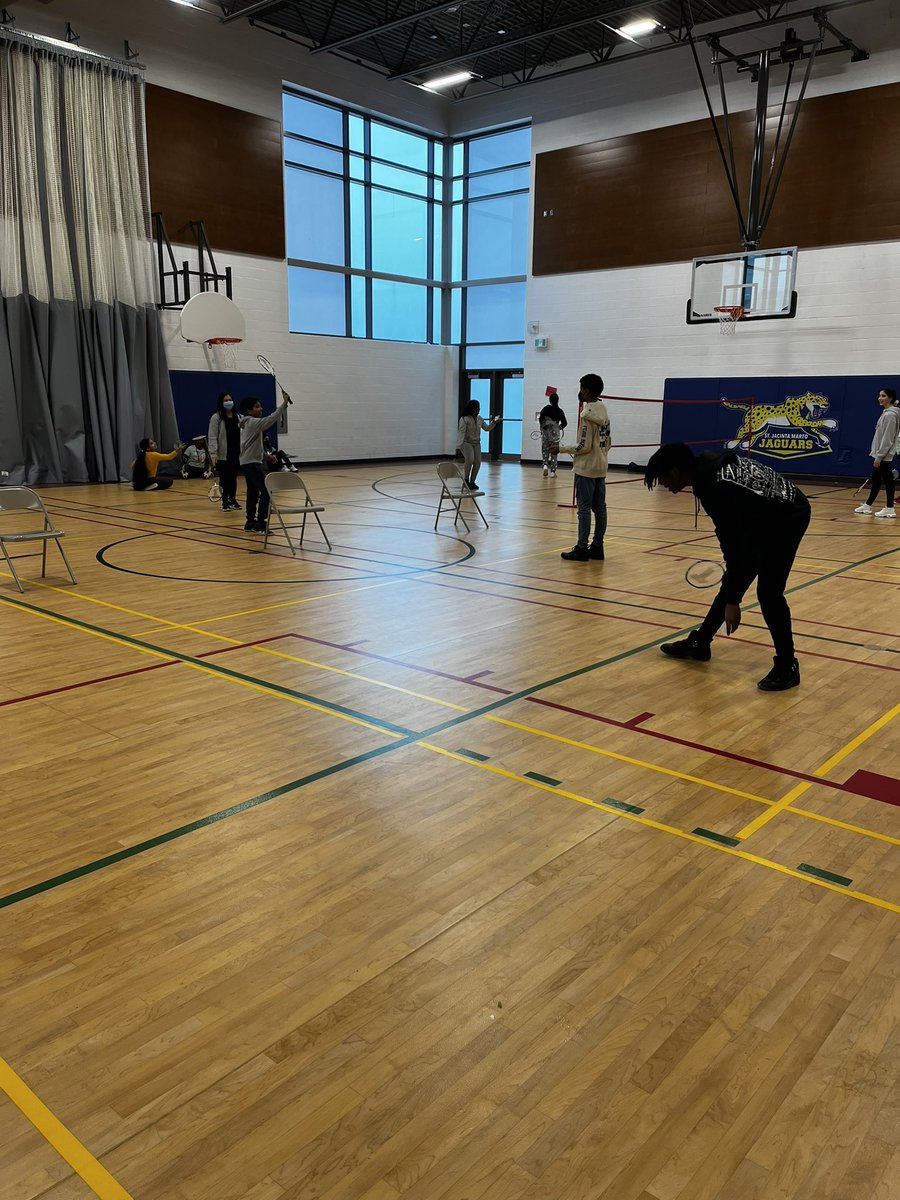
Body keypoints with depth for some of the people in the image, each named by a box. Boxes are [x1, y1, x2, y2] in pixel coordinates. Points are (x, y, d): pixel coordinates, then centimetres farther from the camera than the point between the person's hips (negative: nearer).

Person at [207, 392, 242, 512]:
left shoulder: (237, 417, 11)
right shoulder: (216, 417, -6)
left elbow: (241, 435, 15)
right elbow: (212, 437, -10)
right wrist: (213, 454, -18)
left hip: (235, 454, 5)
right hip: (223, 455, -5)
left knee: (233, 478, 10)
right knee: (224, 479, 0)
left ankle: (233, 500, 20)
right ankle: (225, 502, 8)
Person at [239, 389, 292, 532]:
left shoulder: (248, 423, 15)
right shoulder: (253, 422, -14)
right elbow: (271, 419, -27)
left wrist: (266, 455, 21)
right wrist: (284, 403, -29)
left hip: (248, 463, 10)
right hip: (252, 463, -10)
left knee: (253, 492, 13)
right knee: (265, 491, -11)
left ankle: (250, 522, 17)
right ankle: (260, 523, -11)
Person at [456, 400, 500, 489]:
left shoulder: (480, 419, 8)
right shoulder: (464, 419, -12)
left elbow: (487, 428, 17)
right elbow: (461, 432, -16)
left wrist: (493, 422, 2)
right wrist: (458, 446, -22)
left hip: (476, 443, 6)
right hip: (466, 442, -6)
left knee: (477, 462, -4)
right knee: (470, 459, -26)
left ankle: (472, 481, 10)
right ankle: (466, 480, -9)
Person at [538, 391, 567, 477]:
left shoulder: (546, 408, -4)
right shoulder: (559, 411, -2)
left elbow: (540, 418, -13)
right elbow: (564, 423, -1)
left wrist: (542, 426, 3)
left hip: (545, 432, 0)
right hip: (555, 433, 0)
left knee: (545, 450, 14)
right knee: (554, 452, 7)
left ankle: (545, 465, -10)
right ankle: (553, 471, 6)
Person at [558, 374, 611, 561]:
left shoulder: (587, 414, -15)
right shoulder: (604, 412, 10)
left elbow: (584, 446, -17)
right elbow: (608, 441, 15)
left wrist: (562, 449, -8)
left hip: (586, 468, -8)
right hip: (601, 467, 8)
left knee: (584, 508, -5)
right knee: (599, 507, 8)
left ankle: (582, 549, -3)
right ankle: (597, 547, 13)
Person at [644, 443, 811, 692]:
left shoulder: (716, 489, -32)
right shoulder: (708, 467, -3)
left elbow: (734, 546, -31)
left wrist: (732, 602, -27)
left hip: (787, 520, -10)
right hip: (766, 519, 10)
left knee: (768, 592, -13)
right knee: (732, 583, 13)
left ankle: (787, 667, -1)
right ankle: (699, 643, 24)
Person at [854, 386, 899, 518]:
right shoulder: (886, 413, 14)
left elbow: (887, 439, -20)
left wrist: (879, 457, -20)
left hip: (884, 456, -10)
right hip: (879, 454, 10)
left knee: (887, 480, -5)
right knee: (875, 480, 15)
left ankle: (889, 509, -2)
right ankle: (867, 506, 23)